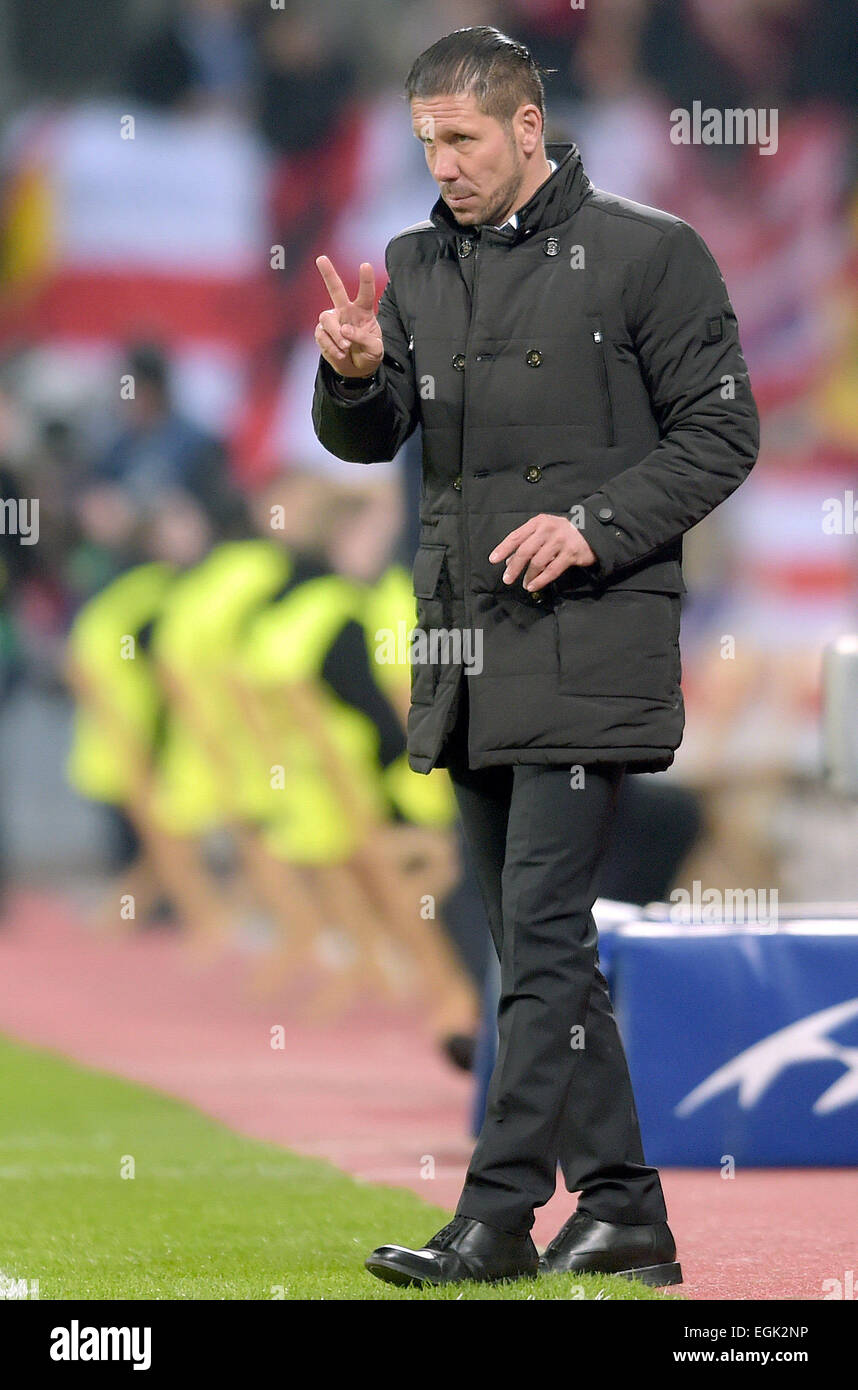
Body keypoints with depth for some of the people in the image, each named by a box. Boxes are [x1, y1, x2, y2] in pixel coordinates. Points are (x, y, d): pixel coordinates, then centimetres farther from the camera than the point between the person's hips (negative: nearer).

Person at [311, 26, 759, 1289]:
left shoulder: (646, 253, -4)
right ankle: (623, 1210, 16)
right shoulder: (420, 265, 13)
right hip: (468, 649, 7)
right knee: (534, 938, 9)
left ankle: (498, 1214, -11)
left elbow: (720, 433, -4)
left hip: (587, 647, -7)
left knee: (542, 926, -11)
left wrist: (595, 526, -15)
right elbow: (368, 438, 11)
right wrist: (353, 375, -12)